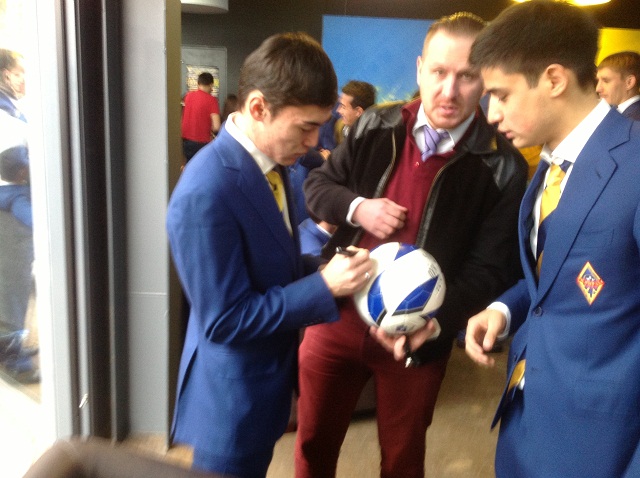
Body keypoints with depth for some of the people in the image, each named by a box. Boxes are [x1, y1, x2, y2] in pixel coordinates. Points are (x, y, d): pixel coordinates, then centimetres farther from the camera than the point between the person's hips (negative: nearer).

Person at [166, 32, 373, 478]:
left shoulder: (270, 161, -1)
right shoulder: (206, 194, -30)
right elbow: (225, 321, -25)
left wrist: (325, 271, -7)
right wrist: (324, 285, -24)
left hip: (264, 380, 8)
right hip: (232, 396, -8)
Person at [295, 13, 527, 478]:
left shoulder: (501, 166, -11)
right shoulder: (375, 126, -2)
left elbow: (488, 267, -13)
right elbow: (316, 184, 7)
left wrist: (435, 321, -28)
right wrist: (356, 208, -14)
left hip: (417, 335, -2)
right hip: (337, 315, 2)